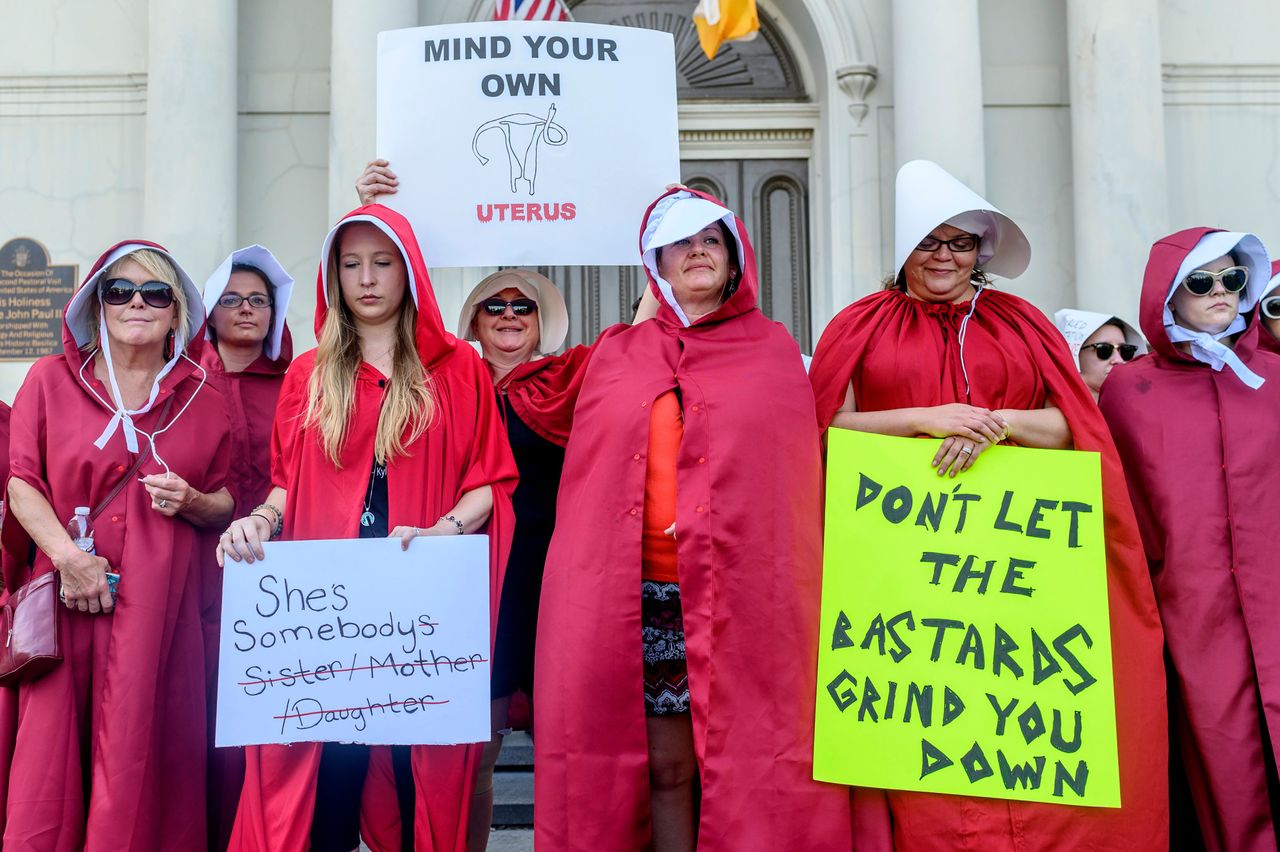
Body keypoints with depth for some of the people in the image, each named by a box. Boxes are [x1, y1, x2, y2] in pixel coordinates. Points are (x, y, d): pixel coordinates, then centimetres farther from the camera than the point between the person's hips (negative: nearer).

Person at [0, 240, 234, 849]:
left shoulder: (201, 399, 10)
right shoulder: (51, 379, 8)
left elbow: (225, 503, 15)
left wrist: (191, 502, -7)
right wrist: (67, 555, -10)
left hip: (161, 599, 1)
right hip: (68, 592, 0)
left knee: (144, 749, 2)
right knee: (52, 747, 0)